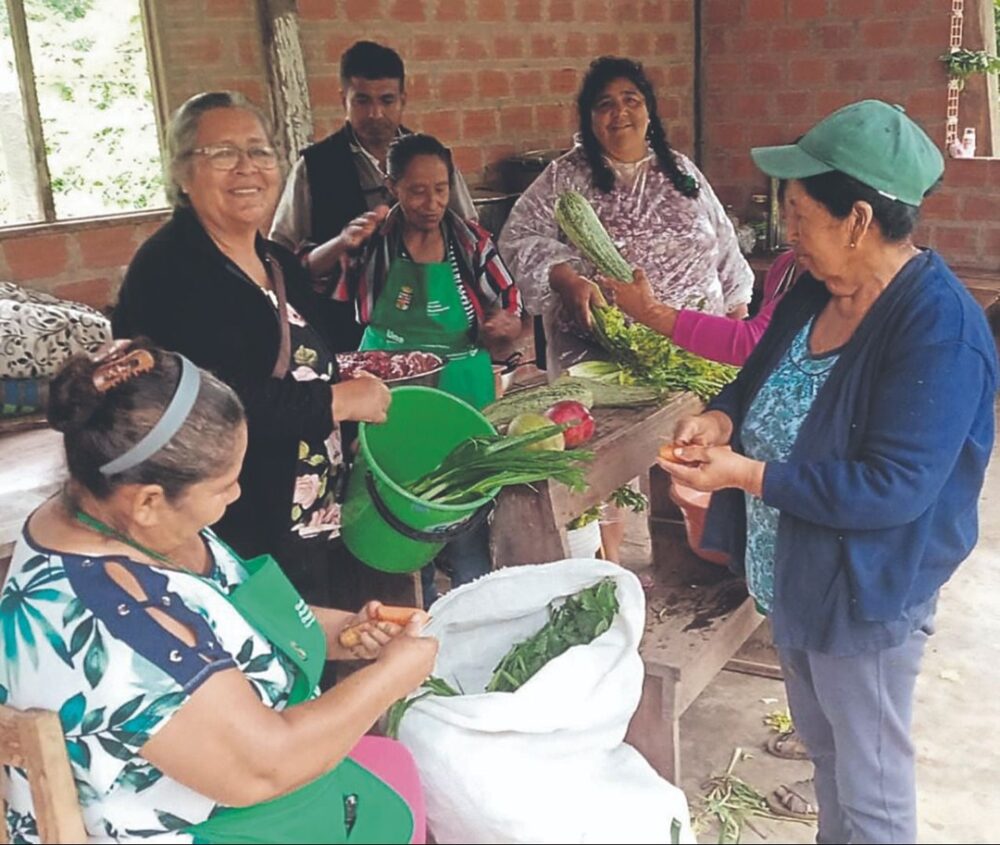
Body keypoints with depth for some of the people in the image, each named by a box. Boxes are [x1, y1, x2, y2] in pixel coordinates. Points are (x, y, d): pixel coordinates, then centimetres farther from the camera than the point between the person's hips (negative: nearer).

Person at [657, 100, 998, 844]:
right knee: (821, 734, 30)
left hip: (867, 590, -8)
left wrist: (746, 475, -29)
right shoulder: (817, 290, -2)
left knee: (871, 781, 12)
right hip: (795, 570, 8)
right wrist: (724, 415, -9)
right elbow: (765, 373, 13)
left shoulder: (939, 328, -27)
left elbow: (894, 488, -30)